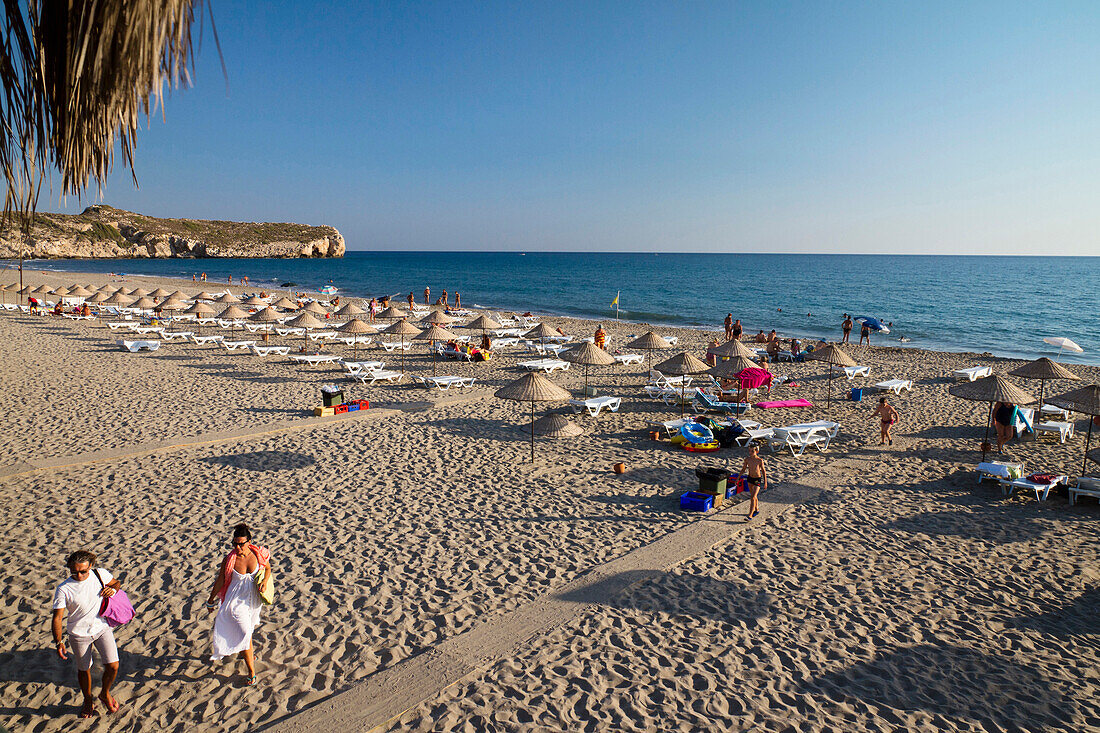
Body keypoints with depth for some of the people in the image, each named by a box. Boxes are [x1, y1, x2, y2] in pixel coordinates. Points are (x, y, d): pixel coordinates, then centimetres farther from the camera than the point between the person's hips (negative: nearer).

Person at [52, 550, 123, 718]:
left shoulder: (99, 574, -11)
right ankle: (88, 701, 42)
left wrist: (113, 589, -14)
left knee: (113, 666, -3)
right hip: (79, 634, -1)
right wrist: (59, 642, -17)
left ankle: (105, 694, 27)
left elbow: (116, 582, 10)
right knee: (84, 670, 15)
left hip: (102, 627, 1)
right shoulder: (63, 589, -17)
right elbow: (57, 617, -12)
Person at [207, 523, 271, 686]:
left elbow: (268, 568, 8)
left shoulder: (259, 555, -10)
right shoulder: (229, 560, -15)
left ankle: (243, 652, 52)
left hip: (253, 599, 3)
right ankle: (251, 672, 0)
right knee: (244, 633, -9)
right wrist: (211, 600, 6)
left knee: (248, 628, 23)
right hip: (237, 601, -3)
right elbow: (220, 581, -3)